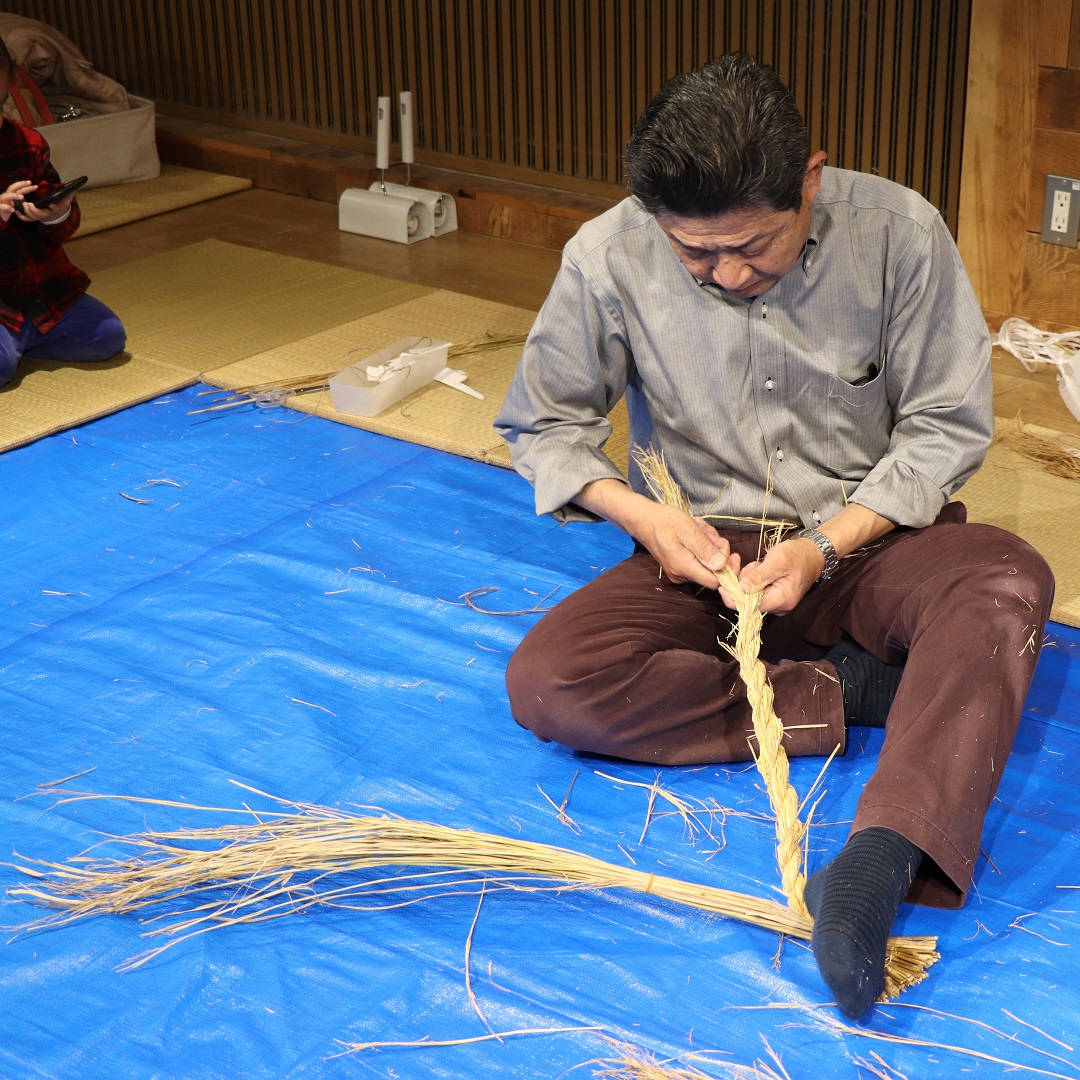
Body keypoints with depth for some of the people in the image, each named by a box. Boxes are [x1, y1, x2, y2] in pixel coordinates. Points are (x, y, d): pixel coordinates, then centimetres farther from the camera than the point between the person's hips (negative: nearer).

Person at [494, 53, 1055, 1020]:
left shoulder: (899, 232, -15)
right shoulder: (609, 257, -13)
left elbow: (947, 424, -6)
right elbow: (543, 423, 1)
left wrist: (826, 546, -19)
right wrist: (646, 518, -17)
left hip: (866, 538, -1)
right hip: (703, 551, 1)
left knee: (1009, 581, -34)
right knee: (547, 684, -25)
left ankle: (882, 860, -50)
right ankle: (848, 691, -20)